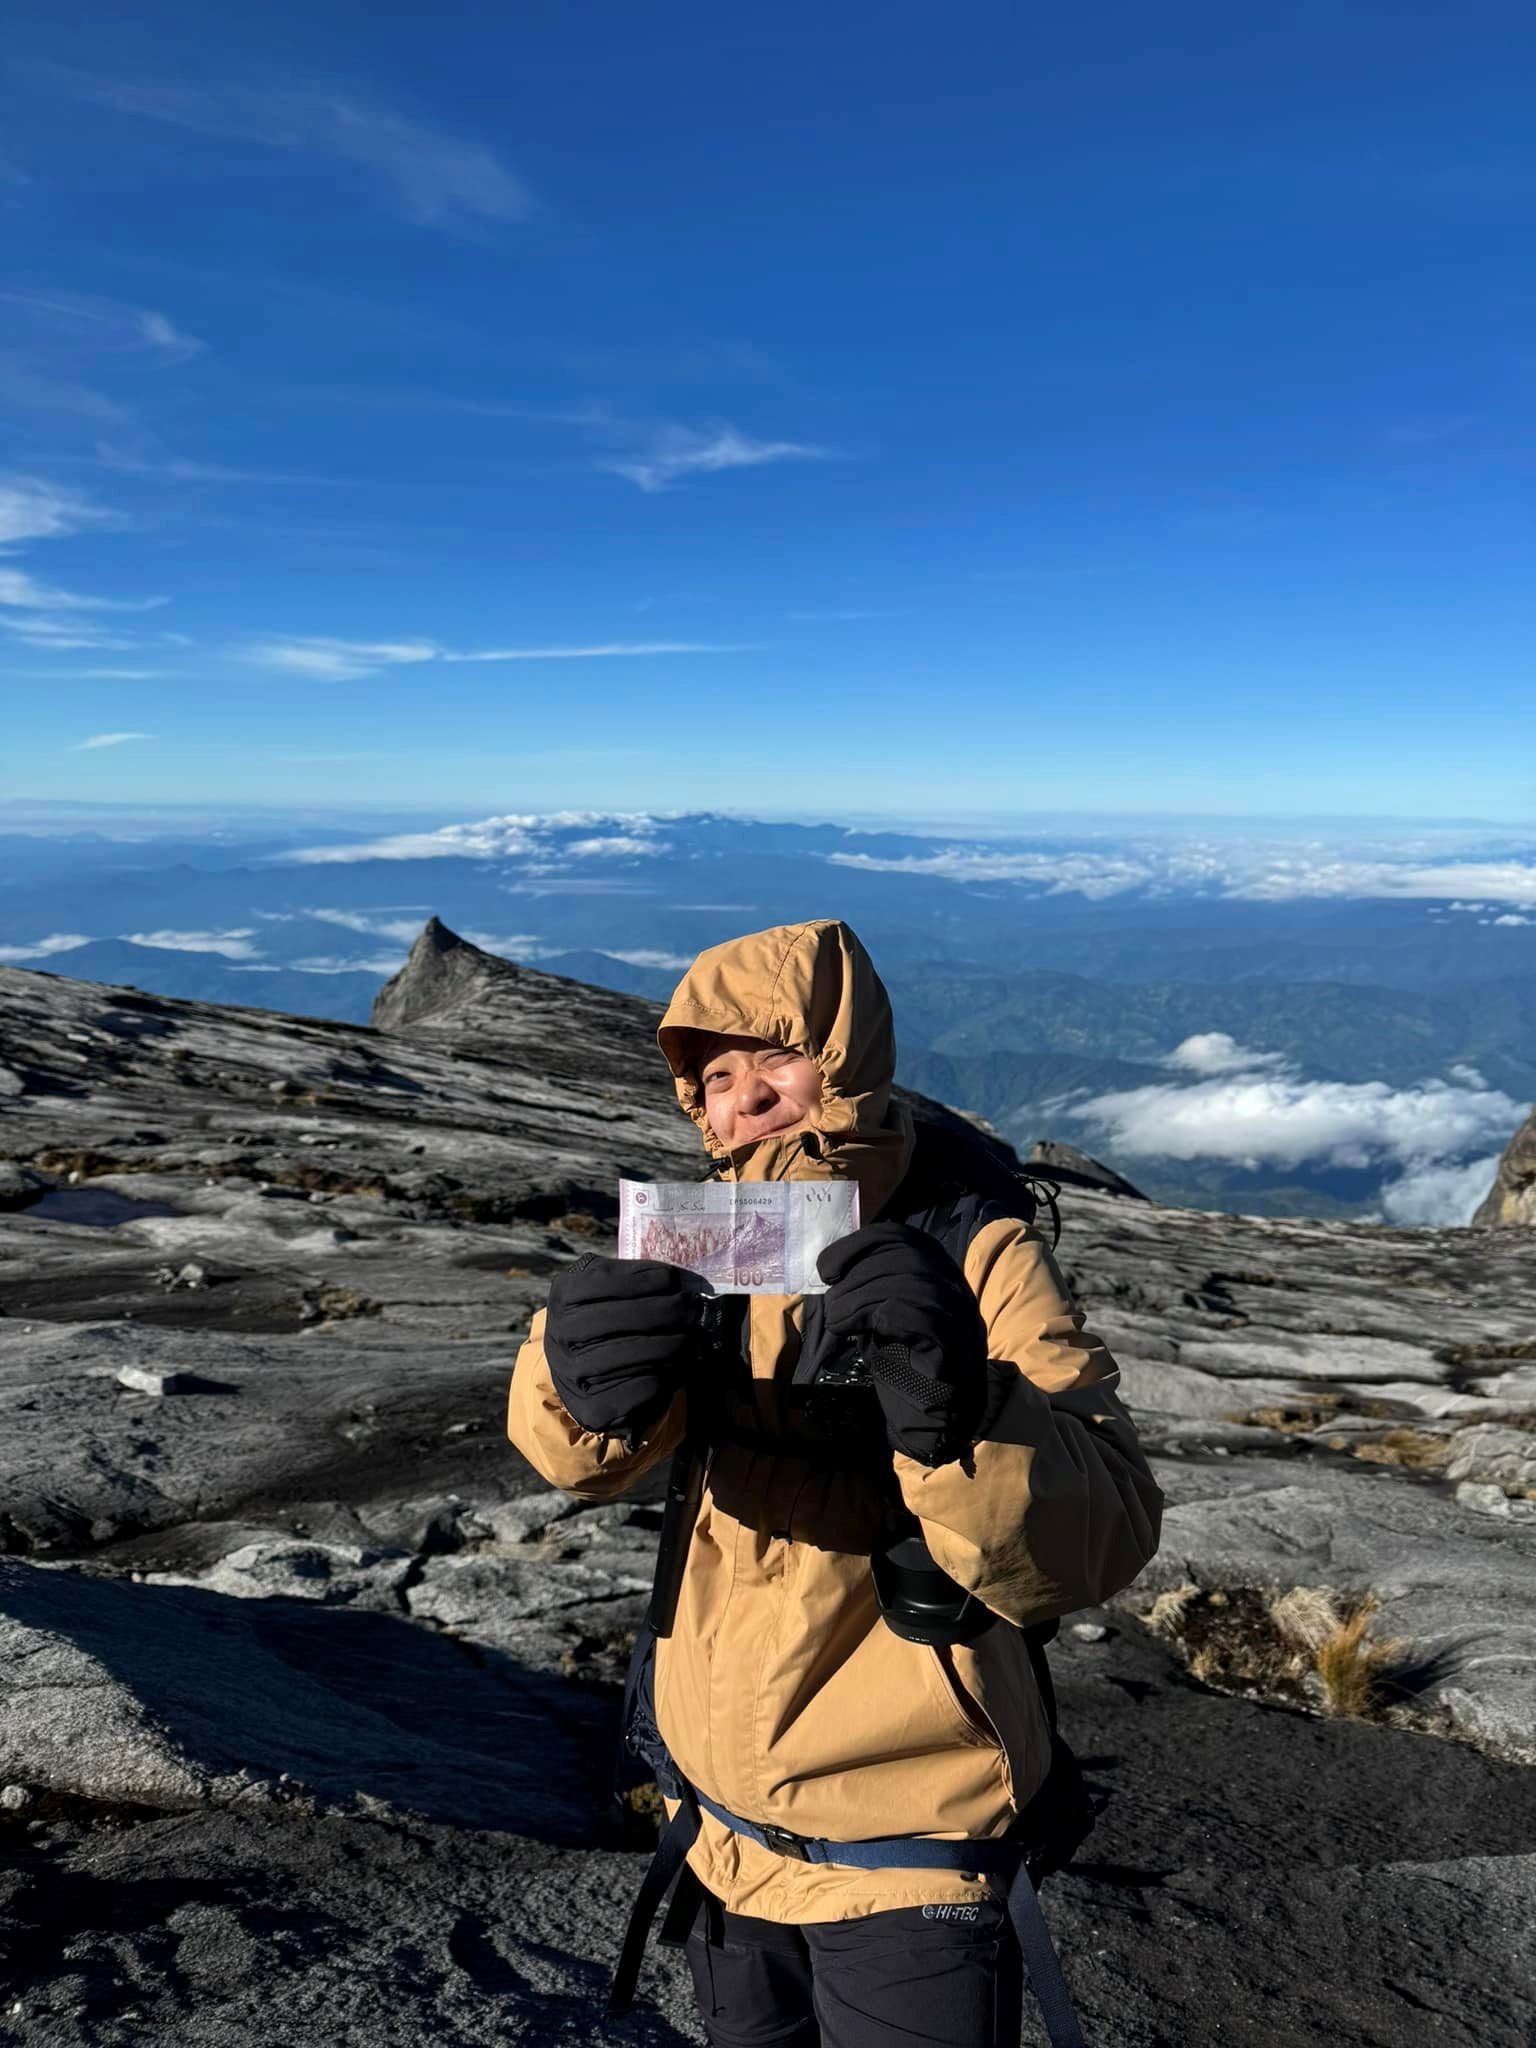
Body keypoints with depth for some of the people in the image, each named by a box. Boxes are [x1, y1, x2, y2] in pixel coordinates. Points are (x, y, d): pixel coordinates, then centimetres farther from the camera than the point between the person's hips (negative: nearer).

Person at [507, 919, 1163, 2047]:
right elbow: (583, 1450, -19)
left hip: (908, 1861, -4)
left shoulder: (982, 1254, -17)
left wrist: (954, 1405, -46)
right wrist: (589, 1374, -41)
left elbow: (1095, 1539, -28)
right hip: (725, 1830, 5)